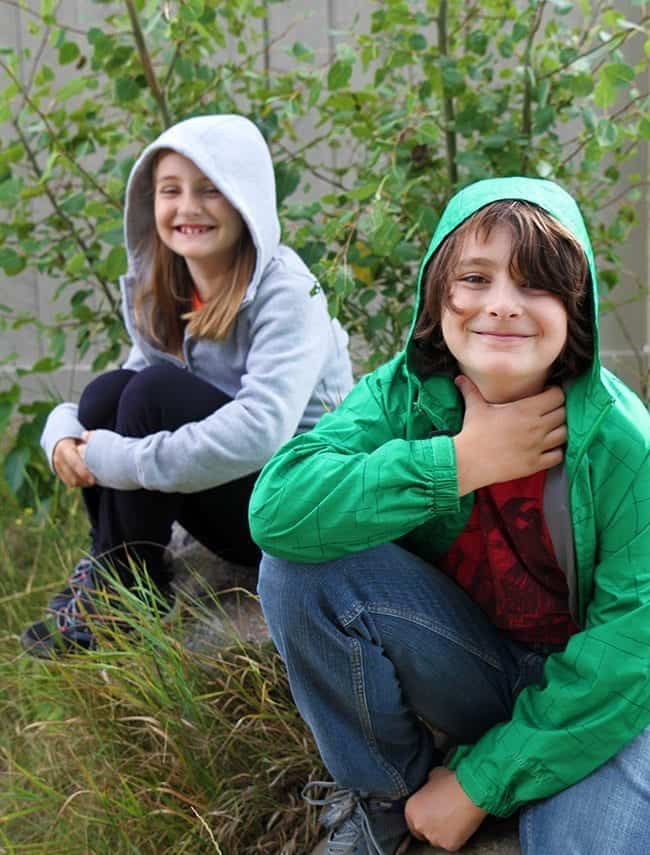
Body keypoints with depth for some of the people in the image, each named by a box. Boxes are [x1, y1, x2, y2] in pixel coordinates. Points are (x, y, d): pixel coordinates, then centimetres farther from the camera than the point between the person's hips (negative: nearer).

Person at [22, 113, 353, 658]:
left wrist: (118, 460, -28)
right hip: (232, 506, 6)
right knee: (108, 391, -14)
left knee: (157, 390, -25)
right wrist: (63, 432, -18)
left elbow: (260, 431, -33)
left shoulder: (283, 293, -18)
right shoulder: (160, 297, 4)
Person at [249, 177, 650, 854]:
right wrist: (461, 461, -30)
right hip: (465, 666, 3)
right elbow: (275, 509, -27)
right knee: (301, 565, -22)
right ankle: (386, 792, -1)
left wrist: (480, 783, -17)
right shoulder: (401, 394, -13)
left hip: (589, 701, -2)